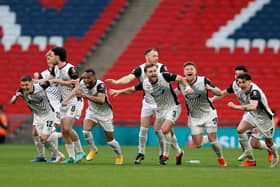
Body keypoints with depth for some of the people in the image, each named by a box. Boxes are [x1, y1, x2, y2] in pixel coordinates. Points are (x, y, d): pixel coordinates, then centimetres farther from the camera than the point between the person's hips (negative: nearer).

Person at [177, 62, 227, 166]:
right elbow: (177, 91, 19)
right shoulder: (181, 83, -7)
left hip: (208, 113, -3)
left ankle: (220, 158, 20)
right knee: (197, 144, -3)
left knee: (212, 140, -8)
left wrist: (210, 88, -32)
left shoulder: (203, 80, -16)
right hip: (194, 117, 3)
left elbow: (220, 93, -14)